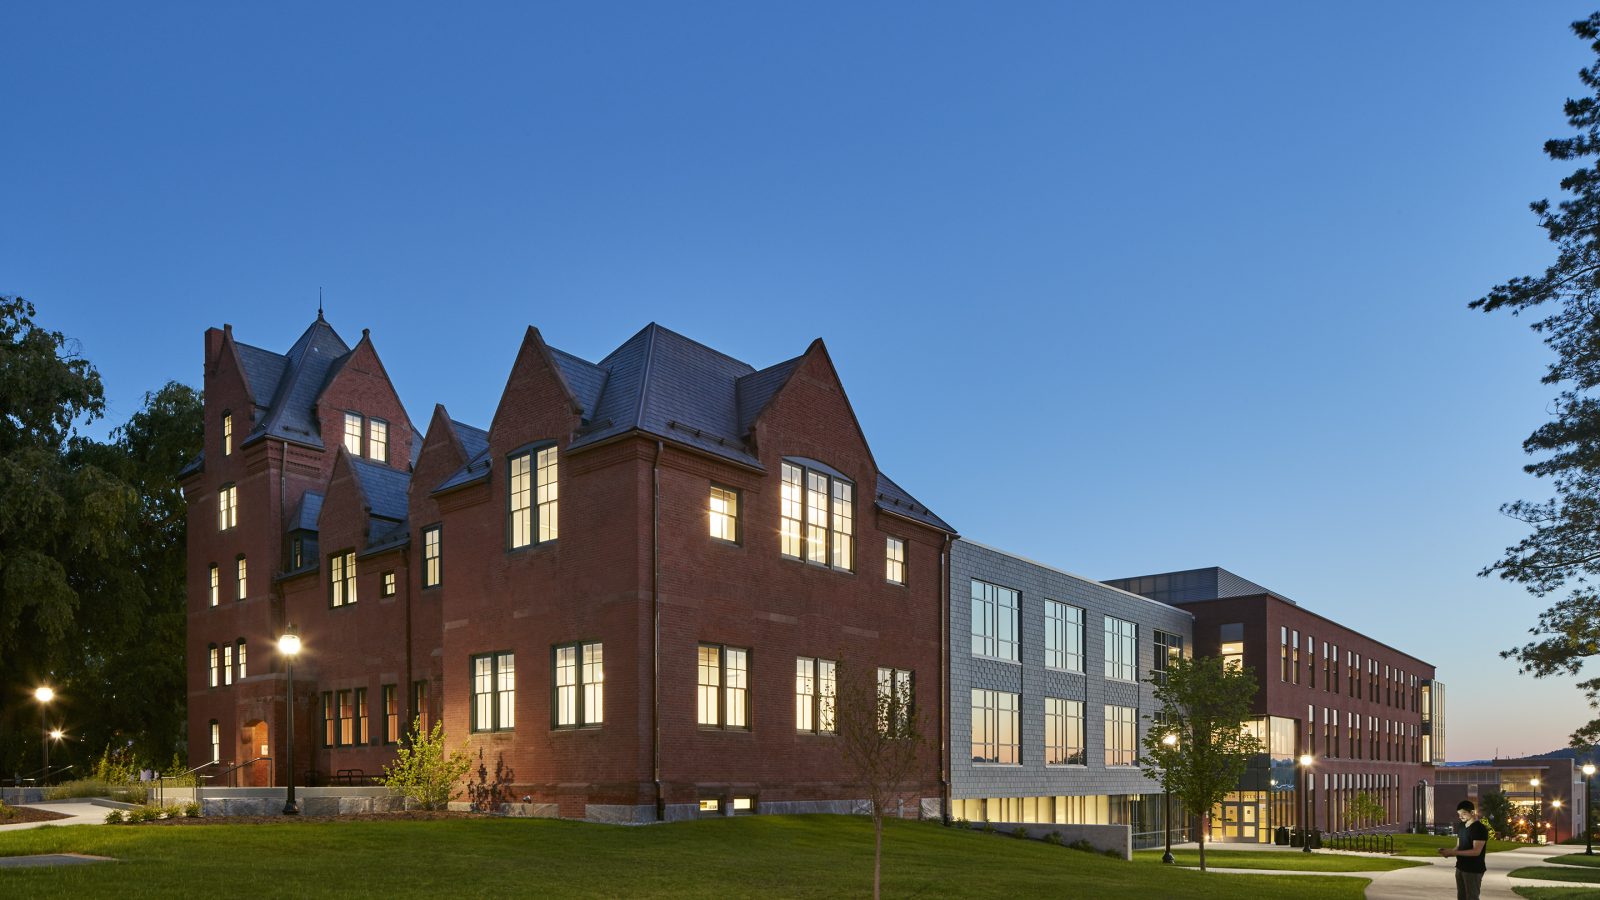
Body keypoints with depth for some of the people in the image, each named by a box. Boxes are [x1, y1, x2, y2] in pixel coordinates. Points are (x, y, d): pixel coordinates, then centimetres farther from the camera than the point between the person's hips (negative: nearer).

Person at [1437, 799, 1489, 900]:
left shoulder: (1480, 828, -15)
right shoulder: (1462, 827, 11)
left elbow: (1476, 851, -21)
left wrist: (1453, 852, -25)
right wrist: (1448, 852, -9)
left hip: (1473, 870, -8)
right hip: (1460, 867, 8)